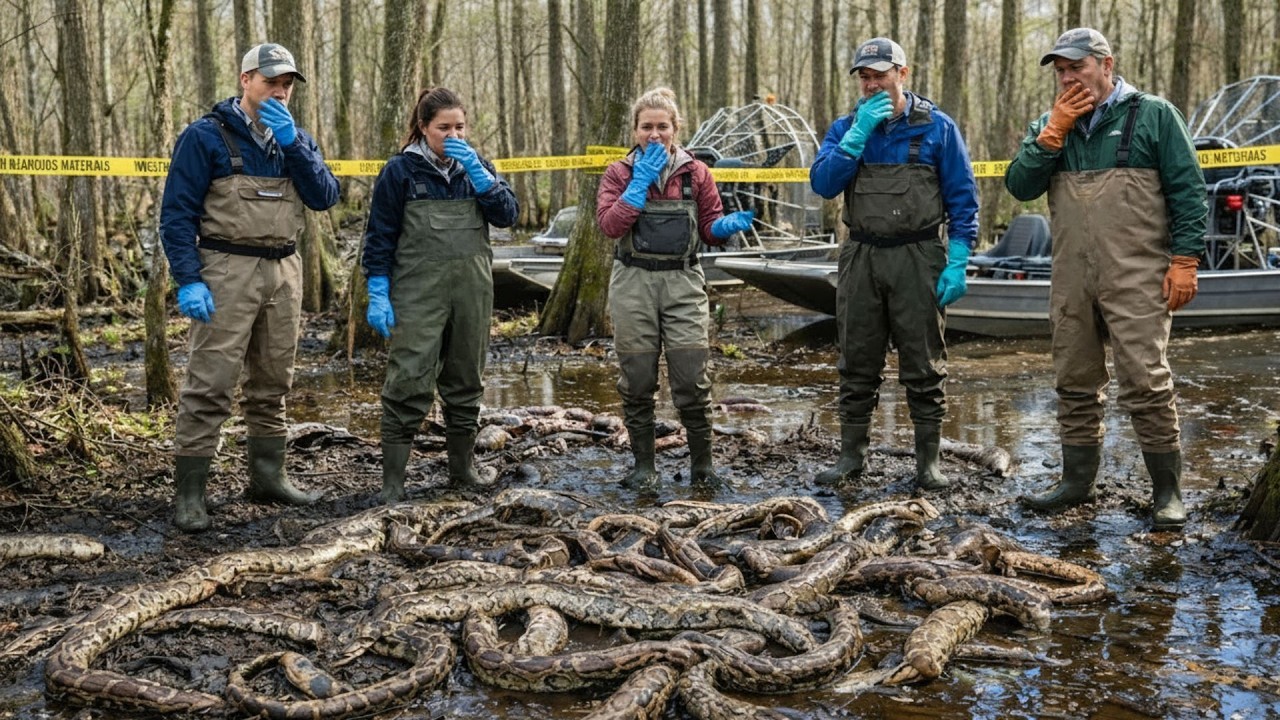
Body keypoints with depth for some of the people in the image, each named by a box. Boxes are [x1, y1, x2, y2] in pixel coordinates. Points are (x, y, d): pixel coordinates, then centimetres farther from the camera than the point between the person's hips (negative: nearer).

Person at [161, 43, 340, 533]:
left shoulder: (296, 139, 13)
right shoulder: (206, 136, -3)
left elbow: (325, 197, -1)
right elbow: (177, 212, -7)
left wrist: (291, 142, -11)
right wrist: (188, 280, -16)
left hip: (284, 272, 6)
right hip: (228, 270, -6)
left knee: (272, 382, 12)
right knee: (210, 384, -9)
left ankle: (267, 476, 23)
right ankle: (189, 492, -5)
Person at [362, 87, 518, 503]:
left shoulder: (475, 165, 10)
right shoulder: (401, 170, -1)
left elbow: (508, 215, -3)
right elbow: (380, 236, -2)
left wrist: (475, 169, -12)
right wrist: (378, 294, -9)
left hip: (472, 290, 4)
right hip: (418, 293, -4)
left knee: (466, 382, 12)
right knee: (408, 384, -10)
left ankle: (463, 468, 24)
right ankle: (392, 481, -5)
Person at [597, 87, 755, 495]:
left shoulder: (695, 173, 7)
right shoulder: (620, 173, 5)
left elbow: (710, 229, 10)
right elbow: (609, 225, -10)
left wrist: (727, 226, -12)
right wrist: (641, 183, -13)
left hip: (683, 282, 0)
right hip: (633, 283, 0)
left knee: (692, 380, -4)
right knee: (637, 381, 5)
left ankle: (702, 465, 10)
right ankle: (643, 465, 18)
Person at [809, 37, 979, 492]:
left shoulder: (937, 127, 0)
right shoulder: (846, 128, 8)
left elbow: (962, 199, 0)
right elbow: (823, 183, -7)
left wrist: (957, 263, -8)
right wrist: (859, 132, -14)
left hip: (919, 258, -2)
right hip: (861, 258, 3)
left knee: (924, 366, 2)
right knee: (857, 365, 8)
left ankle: (928, 460, 11)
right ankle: (851, 456, 17)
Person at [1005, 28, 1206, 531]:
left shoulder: (1154, 116, 1)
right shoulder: (1050, 126, 13)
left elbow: (1188, 192, -2)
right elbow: (1020, 186, 1)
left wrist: (1184, 260, -9)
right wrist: (1054, 131, -7)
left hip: (1136, 280, -5)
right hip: (1071, 282, 5)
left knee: (1146, 384, -7)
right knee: (1075, 385, 11)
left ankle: (1167, 490, 3)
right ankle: (1077, 480, 22)